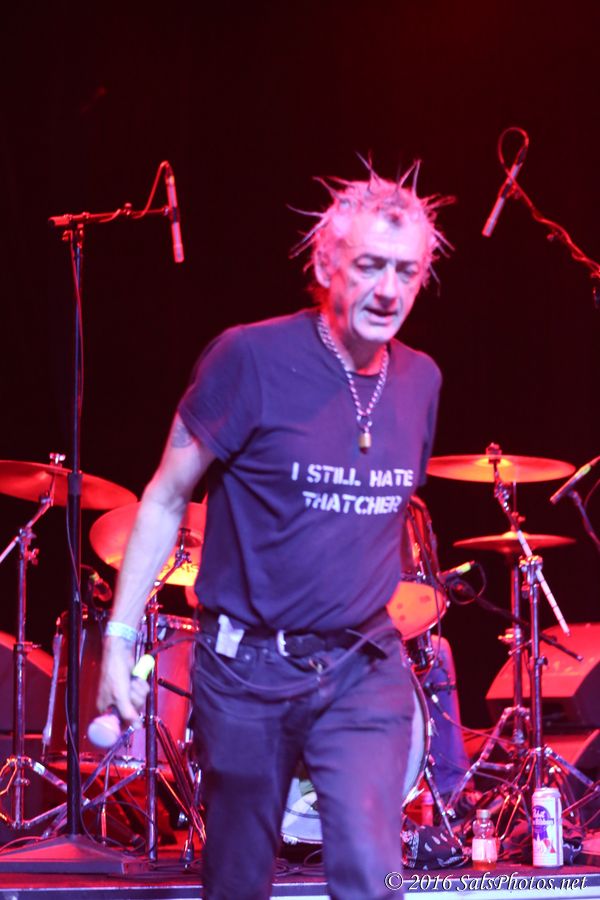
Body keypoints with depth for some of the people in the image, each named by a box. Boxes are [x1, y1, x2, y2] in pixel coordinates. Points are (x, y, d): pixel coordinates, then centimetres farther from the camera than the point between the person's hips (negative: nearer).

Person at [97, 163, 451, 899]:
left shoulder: (420, 380, 4)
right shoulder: (251, 358, -12)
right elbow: (167, 497, -6)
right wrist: (120, 636, -7)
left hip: (365, 672, 3)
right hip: (248, 669, -3)